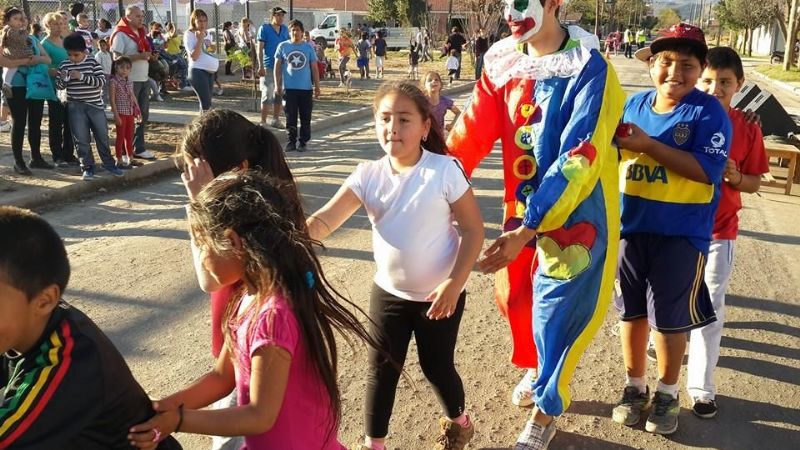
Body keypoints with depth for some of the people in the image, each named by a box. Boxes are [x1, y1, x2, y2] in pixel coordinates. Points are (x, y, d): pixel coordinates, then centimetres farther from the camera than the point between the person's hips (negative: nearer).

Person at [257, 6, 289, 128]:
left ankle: (275, 120, 22)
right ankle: (263, 122, -4)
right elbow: (260, 49, -7)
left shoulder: (285, 29, 9)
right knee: (267, 95, -7)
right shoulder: (264, 28, -5)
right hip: (268, 67, -5)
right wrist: (261, 66, -14)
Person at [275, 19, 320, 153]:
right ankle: (291, 141, 13)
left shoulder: (308, 47, 5)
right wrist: (277, 85, 0)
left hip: (306, 88, 1)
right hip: (289, 88, 0)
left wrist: (317, 86, 3)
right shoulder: (283, 46, 3)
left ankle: (303, 141, 13)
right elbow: (277, 66, 6)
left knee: (305, 117, 4)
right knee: (290, 117, 3)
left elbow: (314, 68, 7)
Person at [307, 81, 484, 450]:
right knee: (381, 370, 10)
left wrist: (454, 283, -20)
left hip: (439, 293, -3)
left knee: (437, 367, 12)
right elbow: (325, 220, -20)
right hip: (388, 292, 3)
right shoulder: (367, 175, -10)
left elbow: (473, 228, -13)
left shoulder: (444, 171, -18)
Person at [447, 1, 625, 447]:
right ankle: (538, 368, 46)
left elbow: (579, 158, -27)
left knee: (555, 308, 2)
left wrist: (527, 230, -33)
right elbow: (473, 130, -6)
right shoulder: (503, 61, -3)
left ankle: (547, 409, 25)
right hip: (522, 204, 5)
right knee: (515, 294, 16)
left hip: (576, 211, -5)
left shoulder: (590, 68, -20)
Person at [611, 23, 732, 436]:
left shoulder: (708, 111, -10)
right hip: (630, 227, 4)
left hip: (681, 234, -4)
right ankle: (635, 386, 34)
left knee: (669, 318, 8)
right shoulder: (634, 105, 4)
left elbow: (706, 171, -22)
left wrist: (648, 145, -25)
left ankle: (667, 393, 29)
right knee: (631, 311, 15)